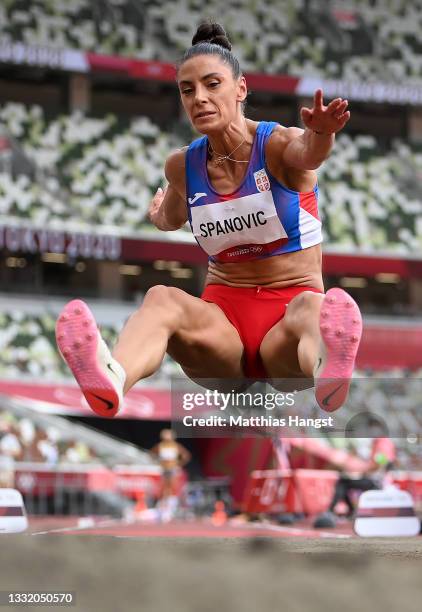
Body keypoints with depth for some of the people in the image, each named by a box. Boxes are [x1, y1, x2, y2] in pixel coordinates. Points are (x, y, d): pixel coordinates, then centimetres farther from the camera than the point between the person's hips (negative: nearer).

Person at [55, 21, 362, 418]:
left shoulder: (277, 144, -5)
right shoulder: (182, 166, 8)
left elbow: (307, 153, -34)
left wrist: (320, 133, -53)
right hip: (223, 316, 2)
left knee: (311, 307, -39)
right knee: (162, 297, -31)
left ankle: (328, 371, -77)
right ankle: (109, 381, -65)